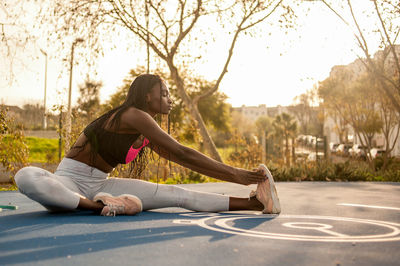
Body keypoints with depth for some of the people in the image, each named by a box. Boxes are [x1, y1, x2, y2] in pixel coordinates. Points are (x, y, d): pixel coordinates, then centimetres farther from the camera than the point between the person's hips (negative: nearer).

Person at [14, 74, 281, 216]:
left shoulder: (148, 133, 10)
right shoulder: (134, 116, -20)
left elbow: (184, 160, 11)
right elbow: (182, 153, -22)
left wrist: (235, 174, 4)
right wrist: (233, 173, -21)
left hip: (99, 185, 7)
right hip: (69, 181, -7)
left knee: (178, 194, -12)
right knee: (27, 176, -43)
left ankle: (254, 202, -19)